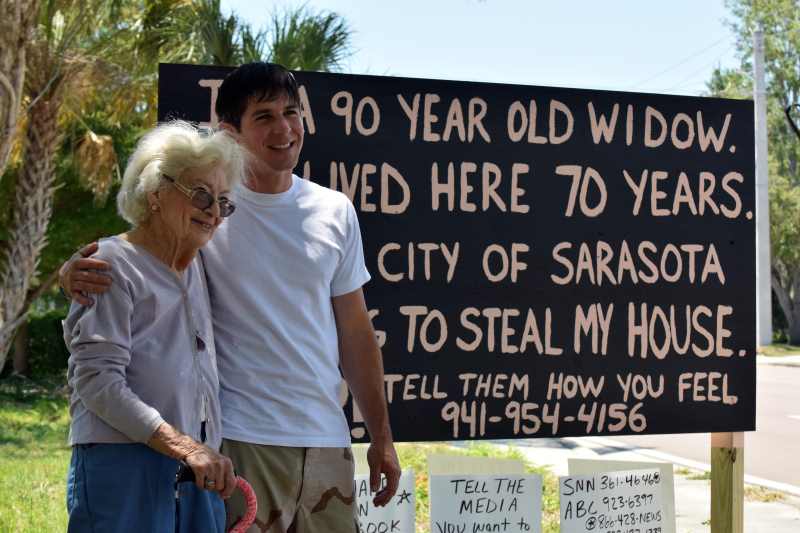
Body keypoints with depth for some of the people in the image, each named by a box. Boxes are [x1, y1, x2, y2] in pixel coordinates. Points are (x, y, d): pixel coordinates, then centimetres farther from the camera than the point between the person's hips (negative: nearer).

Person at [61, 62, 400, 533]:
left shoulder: (335, 212, 7)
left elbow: (355, 333, 12)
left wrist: (381, 436, 11)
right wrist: (75, 272, -24)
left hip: (327, 440, 4)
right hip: (241, 438, -4)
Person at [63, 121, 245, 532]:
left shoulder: (197, 268, 19)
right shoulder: (114, 266, -5)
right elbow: (97, 382, -14)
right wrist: (184, 447, -21)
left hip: (201, 468, 7)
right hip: (124, 465, -7)